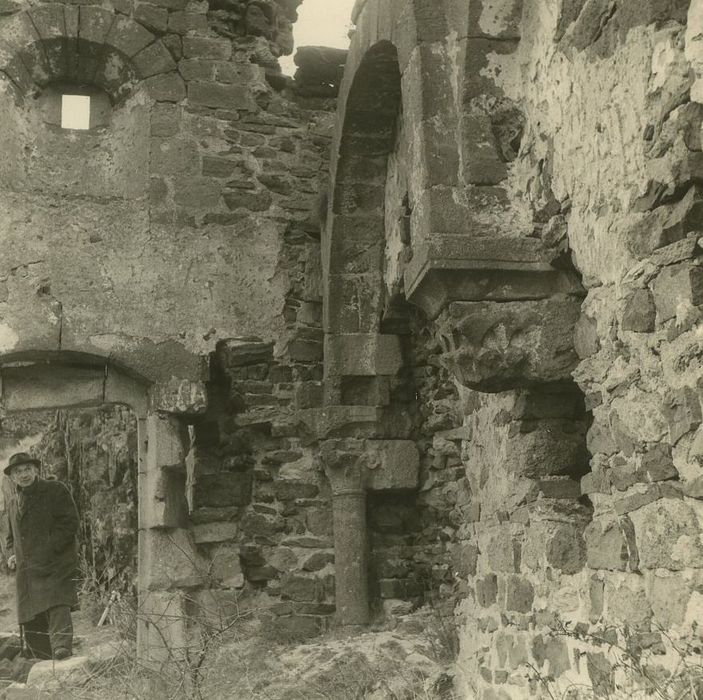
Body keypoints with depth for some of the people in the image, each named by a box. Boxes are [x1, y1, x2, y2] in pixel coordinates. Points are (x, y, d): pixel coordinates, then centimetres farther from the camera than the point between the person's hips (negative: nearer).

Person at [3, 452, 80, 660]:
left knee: (58, 607, -23)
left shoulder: (56, 490, 0)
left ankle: (62, 647, -30)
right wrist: (11, 554, 9)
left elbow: (70, 524, -7)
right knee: (30, 620, 6)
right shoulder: (12, 504, 19)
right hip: (27, 572, 6)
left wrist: (48, 549, -15)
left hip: (56, 565, -6)